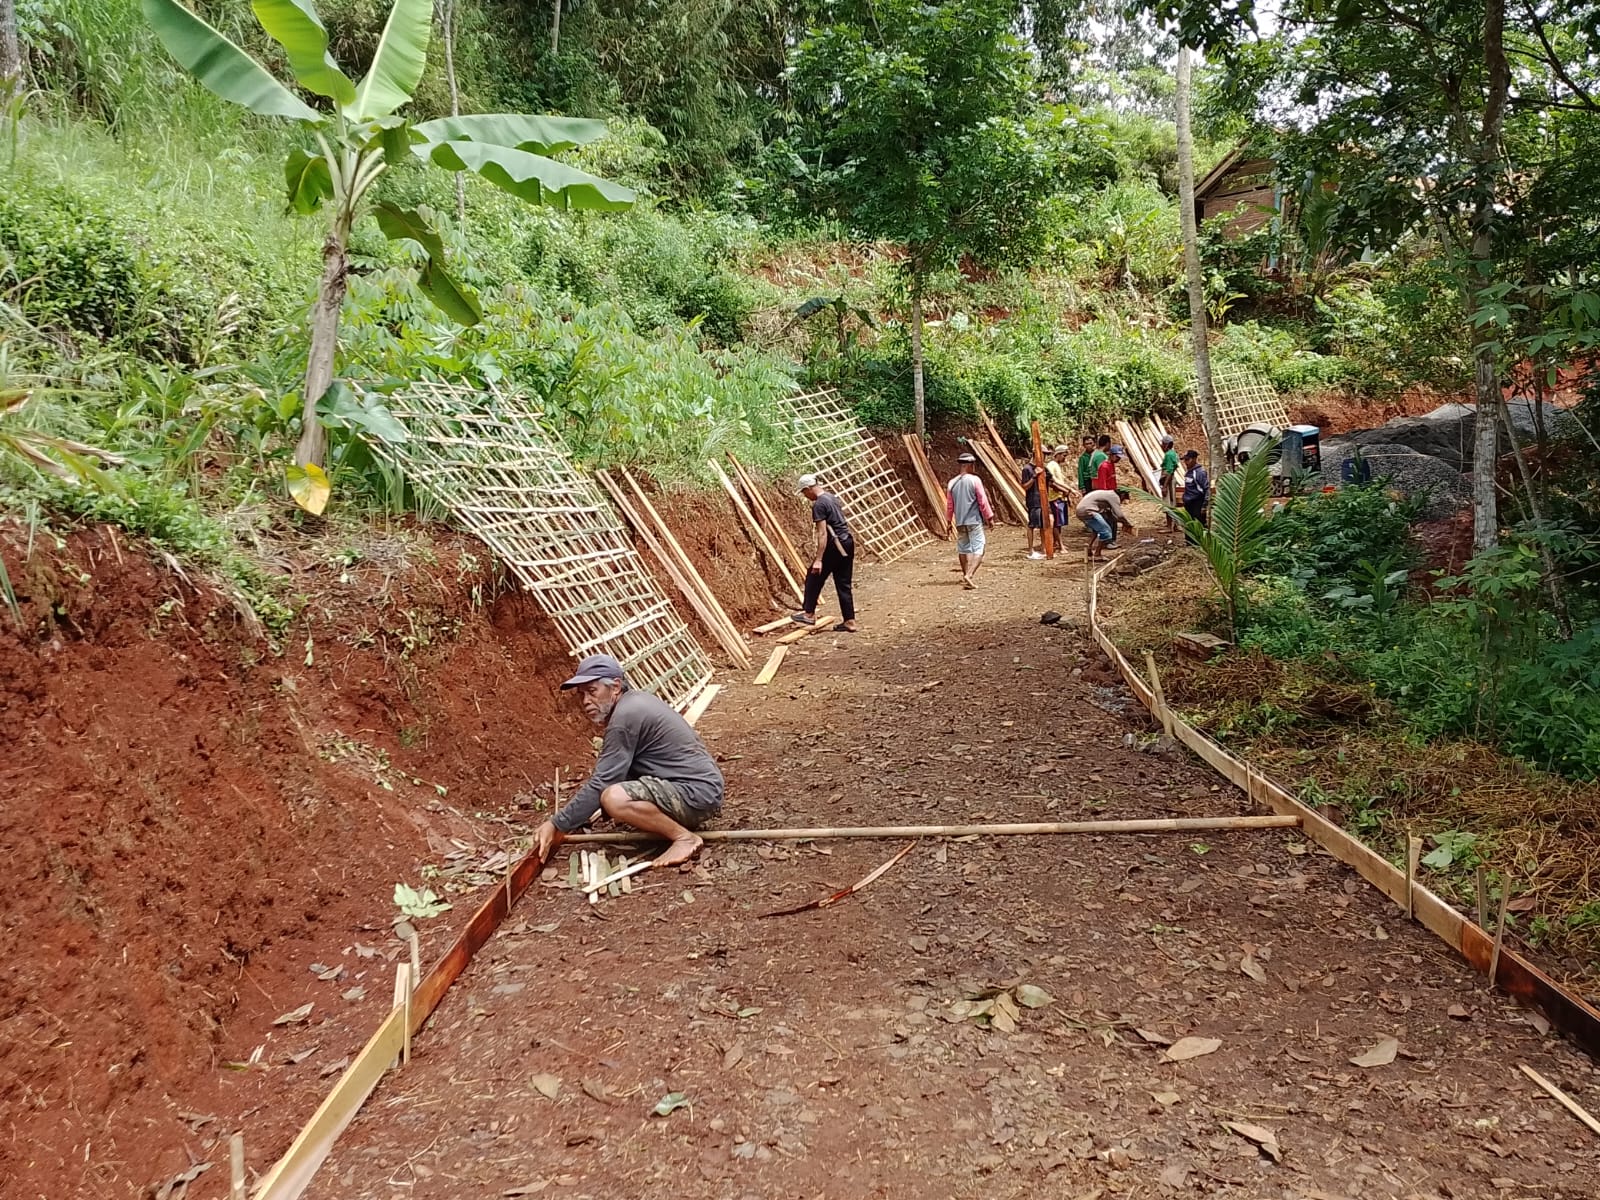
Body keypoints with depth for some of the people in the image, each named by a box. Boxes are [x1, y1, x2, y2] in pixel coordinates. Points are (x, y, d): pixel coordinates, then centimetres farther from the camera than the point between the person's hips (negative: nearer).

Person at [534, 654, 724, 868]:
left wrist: (556, 825, -11)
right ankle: (683, 820, 12)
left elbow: (600, 784, -17)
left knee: (614, 798, -29)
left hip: (698, 793, -11)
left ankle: (684, 837, -14)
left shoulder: (624, 718, -16)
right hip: (702, 787, 11)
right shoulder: (636, 700, 14)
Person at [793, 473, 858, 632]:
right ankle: (849, 622, 9)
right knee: (844, 583, 10)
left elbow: (822, 533, -20)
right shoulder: (831, 497, 14)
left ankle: (809, 614, 17)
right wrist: (819, 552, 29)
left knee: (814, 578, 8)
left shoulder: (818, 505, -14)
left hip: (835, 545, -9)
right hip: (848, 542, 9)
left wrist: (818, 559, -21)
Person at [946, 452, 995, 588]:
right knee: (978, 550, -7)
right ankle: (969, 575, -25)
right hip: (974, 521, -5)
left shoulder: (952, 483, 6)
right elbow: (983, 501, -8)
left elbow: (949, 504, 11)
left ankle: (966, 576, 27)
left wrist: (949, 520, 23)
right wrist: (990, 518, 0)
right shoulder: (975, 480, -8)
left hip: (959, 522, 6)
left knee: (963, 549, 17)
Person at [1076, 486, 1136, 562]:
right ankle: (1097, 555, -1)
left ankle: (1089, 553, 28)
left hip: (1080, 510, 10)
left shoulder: (1108, 494, 26)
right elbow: (1119, 515, -9)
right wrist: (1130, 525, 4)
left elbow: (1110, 514, 33)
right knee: (1106, 531, -5)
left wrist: (1123, 523, 32)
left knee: (1095, 530, 28)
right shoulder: (1114, 496, -2)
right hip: (1087, 511, -10)